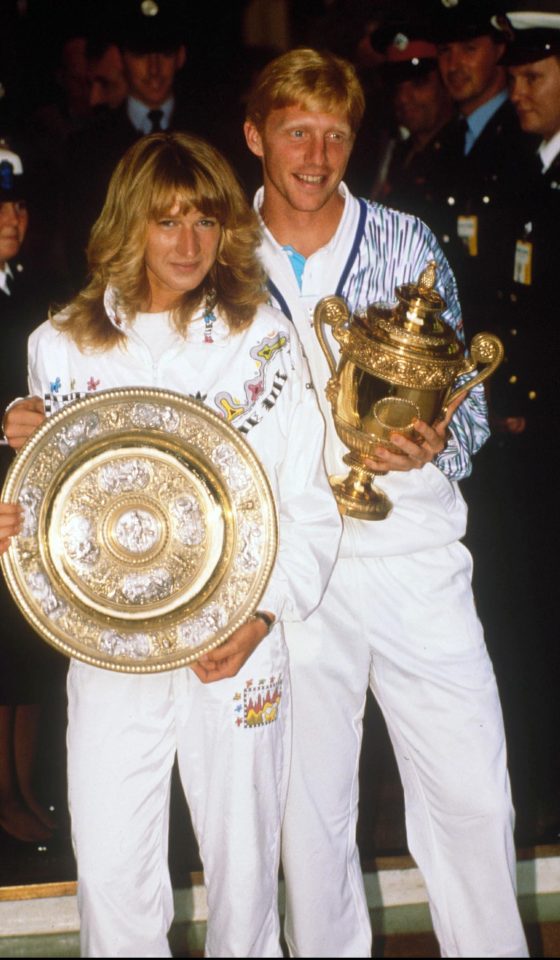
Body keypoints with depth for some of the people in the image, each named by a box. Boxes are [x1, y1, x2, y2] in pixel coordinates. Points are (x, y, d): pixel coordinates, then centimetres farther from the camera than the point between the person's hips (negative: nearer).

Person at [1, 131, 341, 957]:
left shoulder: (265, 341, 1)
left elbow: (310, 507, 1)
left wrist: (263, 612, -12)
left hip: (240, 646, -1)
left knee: (244, 866, 7)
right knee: (110, 876, 2)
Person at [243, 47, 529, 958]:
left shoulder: (409, 242, 4)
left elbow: (467, 397, 5)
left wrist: (436, 444, -17)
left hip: (414, 549, 0)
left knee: (473, 796, 0)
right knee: (310, 804, 9)